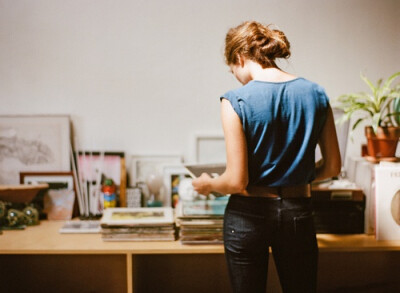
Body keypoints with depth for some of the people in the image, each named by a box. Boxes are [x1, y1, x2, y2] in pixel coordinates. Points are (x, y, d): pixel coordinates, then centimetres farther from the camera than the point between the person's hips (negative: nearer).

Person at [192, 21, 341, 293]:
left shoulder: (236, 100, -15)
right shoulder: (315, 94, -2)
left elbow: (237, 181, -16)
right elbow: (332, 166, 5)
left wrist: (208, 185, 4)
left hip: (249, 216, -3)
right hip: (298, 213, 4)